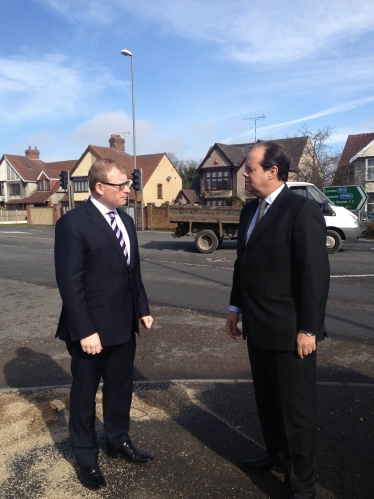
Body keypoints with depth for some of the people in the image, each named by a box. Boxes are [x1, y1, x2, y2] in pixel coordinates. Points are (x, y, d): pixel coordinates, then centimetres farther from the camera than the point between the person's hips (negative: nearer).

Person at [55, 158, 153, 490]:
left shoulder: (126, 220, 8)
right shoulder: (73, 223, -16)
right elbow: (70, 283, -18)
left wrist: (142, 309, 10)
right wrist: (85, 330, -19)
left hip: (124, 325, 7)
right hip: (91, 328, -6)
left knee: (121, 388, 21)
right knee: (84, 394, 14)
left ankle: (118, 441, 44)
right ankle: (86, 457, 35)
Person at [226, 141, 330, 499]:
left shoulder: (302, 210, -16)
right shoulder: (250, 210, 8)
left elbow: (316, 274, -18)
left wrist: (308, 329, -17)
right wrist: (236, 307, 14)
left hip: (289, 330, -7)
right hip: (258, 327, 8)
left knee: (296, 408, 10)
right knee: (266, 400, 22)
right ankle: (277, 455, 46)